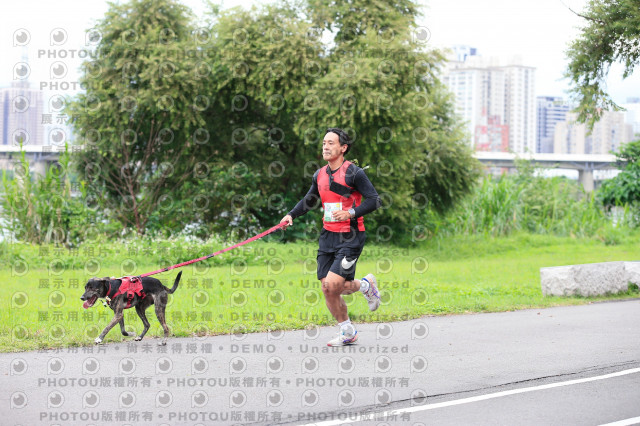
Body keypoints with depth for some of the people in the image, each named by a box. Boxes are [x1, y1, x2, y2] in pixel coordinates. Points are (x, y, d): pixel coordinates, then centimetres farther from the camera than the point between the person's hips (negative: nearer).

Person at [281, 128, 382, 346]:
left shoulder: (353, 173, -9)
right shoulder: (320, 175, 10)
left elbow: (374, 200, -12)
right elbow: (309, 200, 25)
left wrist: (351, 213, -23)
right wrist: (291, 215, 10)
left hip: (350, 237, -6)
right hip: (328, 236, 6)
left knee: (333, 284, -17)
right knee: (327, 289, 0)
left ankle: (366, 285, 15)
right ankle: (347, 332, 17)